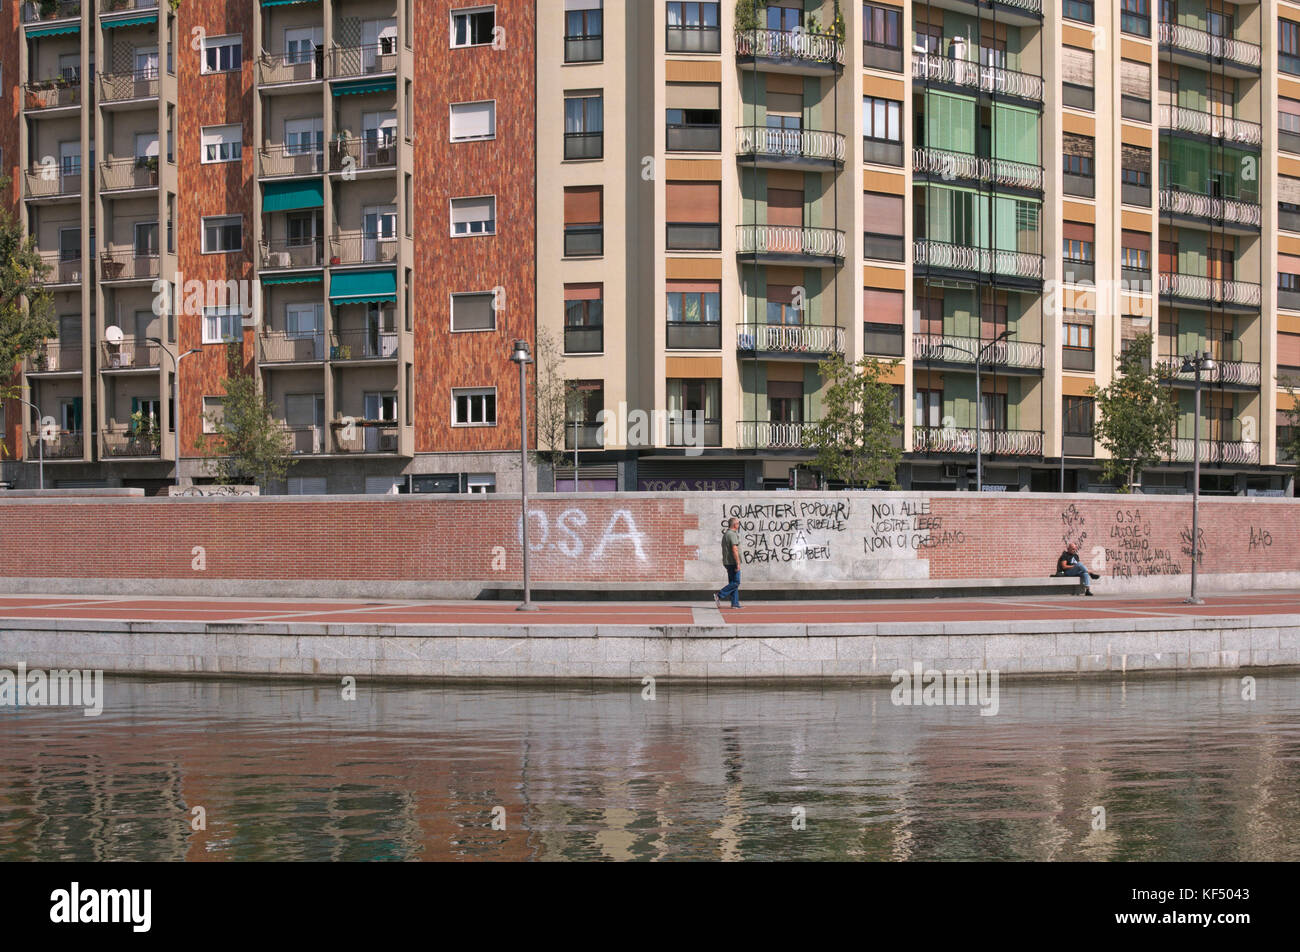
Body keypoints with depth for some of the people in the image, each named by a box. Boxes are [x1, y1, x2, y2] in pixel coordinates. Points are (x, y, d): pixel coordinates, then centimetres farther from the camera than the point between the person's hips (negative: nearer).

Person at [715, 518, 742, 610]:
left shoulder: (725, 534, 16)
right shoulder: (732, 534, -15)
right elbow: (734, 550, -21)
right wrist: (738, 564, -21)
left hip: (727, 562, 10)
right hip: (732, 562, -10)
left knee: (733, 583, 9)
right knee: (736, 583, -8)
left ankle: (735, 603, 8)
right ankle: (719, 596, -12)